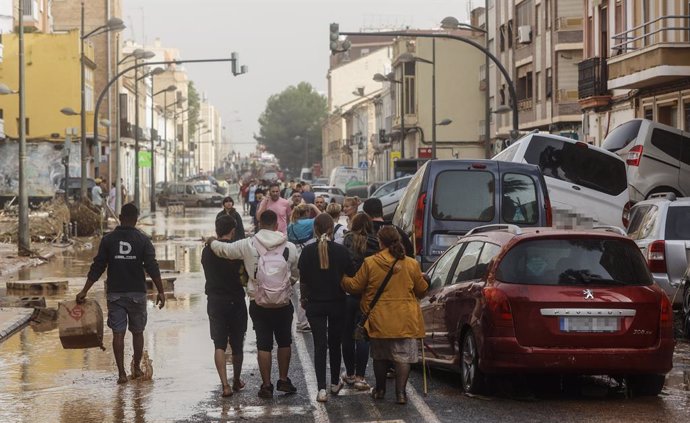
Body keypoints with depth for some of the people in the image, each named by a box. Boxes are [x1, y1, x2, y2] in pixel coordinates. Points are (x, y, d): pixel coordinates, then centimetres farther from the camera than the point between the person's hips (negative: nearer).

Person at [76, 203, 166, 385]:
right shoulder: (143, 240, -3)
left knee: (118, 333, 1)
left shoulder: (108, 239, 0)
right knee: (137, 332, 14)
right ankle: (137, 368, 22)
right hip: (137, 293, 0)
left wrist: (84, 291, 5)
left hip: (115, 293, 0)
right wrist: (160, 291, -3)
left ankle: (121, 373, -3)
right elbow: (152, 268, -8)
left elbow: (97, 268, 0)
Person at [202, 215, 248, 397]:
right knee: (237, 344, 14)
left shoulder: (207, 251, 1)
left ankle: (225, 384, -12)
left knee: (219, 344, 1)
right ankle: (237, 381, 29)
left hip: (214, 302, 2)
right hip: (235, 300, -2)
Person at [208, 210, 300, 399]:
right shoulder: (289, 247, -4)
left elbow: (223, 249, 0)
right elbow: (295, 275, 6)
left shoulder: (248, 245, -8)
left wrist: (211, 242, 21)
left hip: (258, 303, 0)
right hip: (283, 303, 0)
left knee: (264, 344, 6)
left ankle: (266, 385, 7)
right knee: (284, 342, 17)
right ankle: (283, 380, 20)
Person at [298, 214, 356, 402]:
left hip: (315, 304, -1)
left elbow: (303, 280, -5)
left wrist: (304, 298, 11)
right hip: (337, 303, 1)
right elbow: (351, 277, -2)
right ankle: (335, 383, 29)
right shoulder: (341, 251, -9)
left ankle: (322, 388, -10)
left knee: (320, 345, 0)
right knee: (335, 344, 17)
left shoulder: (308, 251, -9)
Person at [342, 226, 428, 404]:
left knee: (380, 356, 17)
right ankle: (400, 392, -3)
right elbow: (422, 290, 7)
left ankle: (380, 390, 27)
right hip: (405, 320, 0)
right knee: (403, 356, 3)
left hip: (379, 319, 1)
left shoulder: (370, 263, -8)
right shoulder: (411, 264, -4)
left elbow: (354, 286, 0)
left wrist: (343, 279, 20)